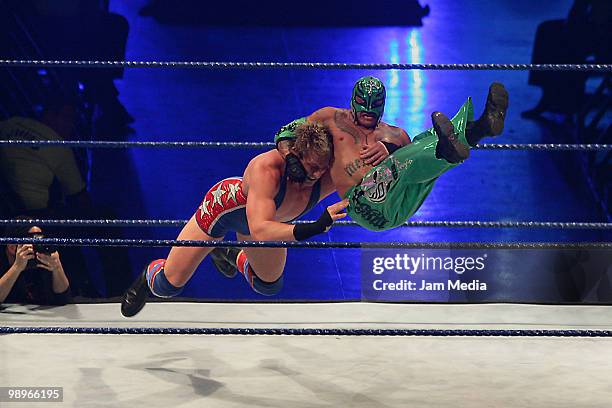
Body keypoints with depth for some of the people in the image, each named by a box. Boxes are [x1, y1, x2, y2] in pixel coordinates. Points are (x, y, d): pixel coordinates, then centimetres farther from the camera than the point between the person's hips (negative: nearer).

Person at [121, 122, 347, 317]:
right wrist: (315, 227, -65)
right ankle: (149, 276, 42)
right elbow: (259, 231, -56)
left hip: (267, 218, 5)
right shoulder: (267, 168, -47)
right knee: (169, 284, 4)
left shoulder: (325, 178, -34)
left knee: (269, 286, 22)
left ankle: (233, 255, 51)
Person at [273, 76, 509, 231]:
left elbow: (412, 153, 12)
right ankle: (449, 151, -63)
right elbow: (287, 131, 25)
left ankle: (480, 127, -41)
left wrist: (389, 150, -8)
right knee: (395, 167, -35)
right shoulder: (333, 118, 26)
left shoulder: (396, 135, 30)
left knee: (428, 140, -15)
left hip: (402, 205, 4)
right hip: (366, 203, -4)